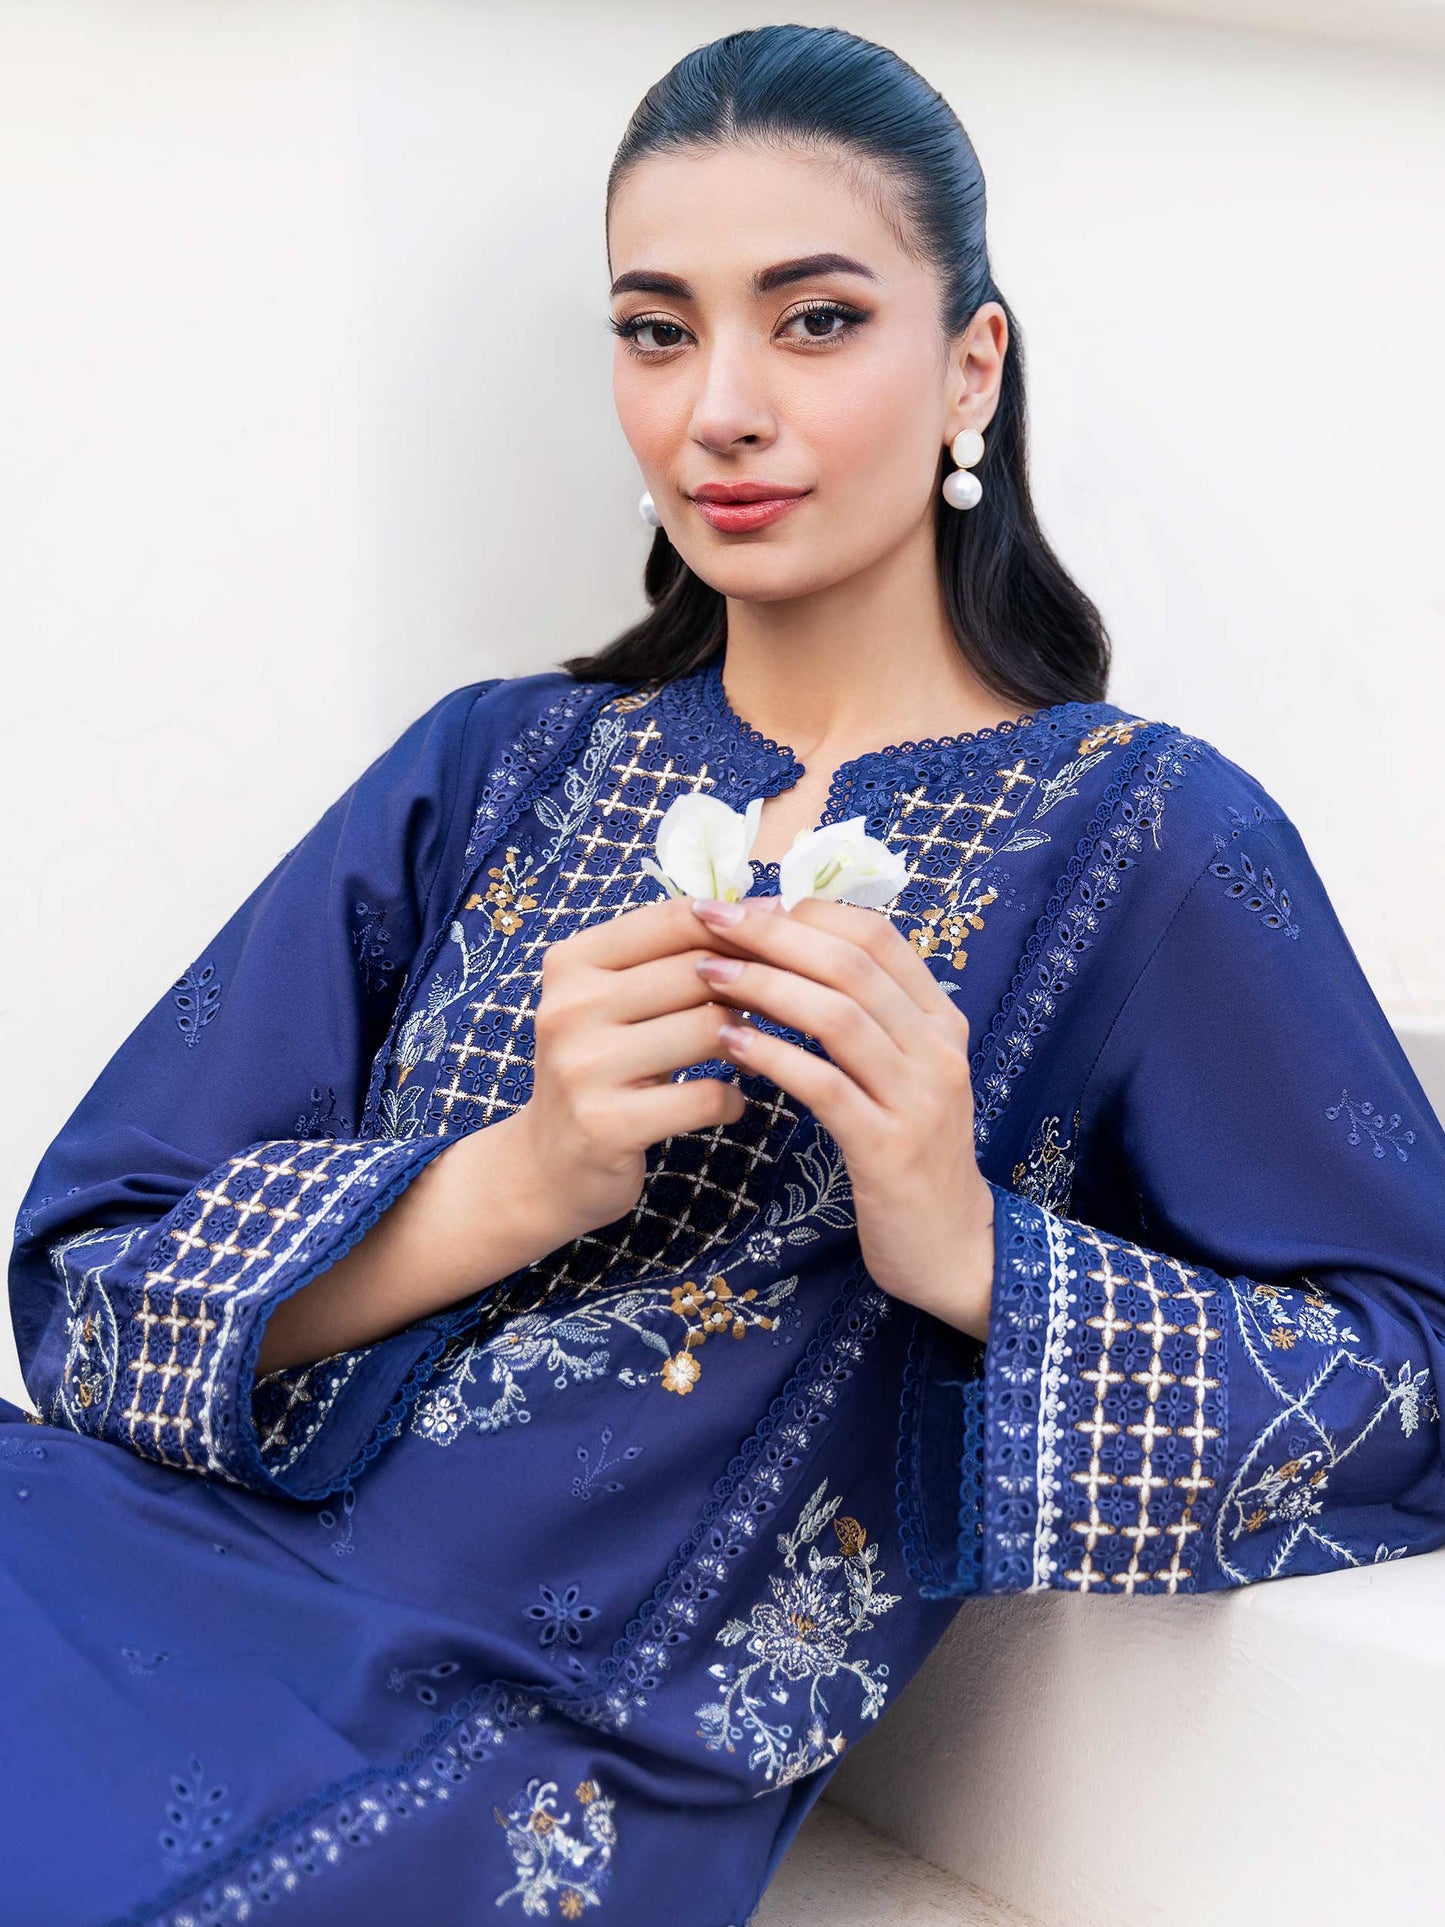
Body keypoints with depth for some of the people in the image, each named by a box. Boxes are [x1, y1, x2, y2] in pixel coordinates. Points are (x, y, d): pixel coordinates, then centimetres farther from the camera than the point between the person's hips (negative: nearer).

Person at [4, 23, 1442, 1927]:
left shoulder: (1142, 837, 2)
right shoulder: (493, 768, 11)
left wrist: (975, 1250, -16)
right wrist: (513, 1184, -14)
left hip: (555, 1749, -4)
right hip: (170, 1548, 4)